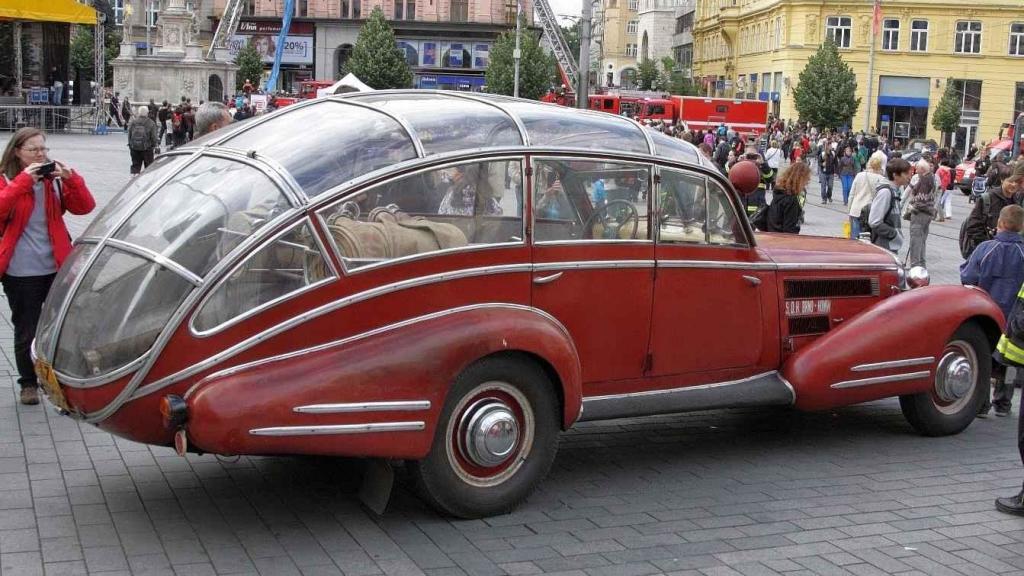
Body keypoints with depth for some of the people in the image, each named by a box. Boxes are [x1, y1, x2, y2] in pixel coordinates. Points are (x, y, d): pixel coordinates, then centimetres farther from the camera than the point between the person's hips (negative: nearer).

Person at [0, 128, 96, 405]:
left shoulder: (54, 179, 7)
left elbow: (84, 207, -2)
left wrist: (71, 179, -16)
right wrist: (24, 181, -24)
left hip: (56, 267, 2)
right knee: (26, 331, 6)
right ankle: (28, 384, 21)